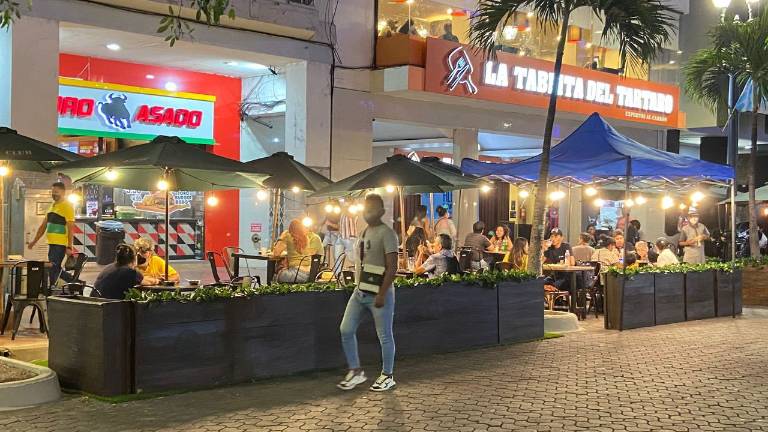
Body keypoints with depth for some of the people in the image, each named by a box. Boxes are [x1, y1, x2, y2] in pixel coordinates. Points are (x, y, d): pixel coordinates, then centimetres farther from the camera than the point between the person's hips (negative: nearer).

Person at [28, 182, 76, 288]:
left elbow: (70, 228, -14)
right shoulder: (52, 205, 16)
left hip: (61, 244, -9)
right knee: (56, 269, 14)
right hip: (52, 243, 9)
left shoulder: (67, 206, -9)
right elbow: (43, 225, 21)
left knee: (53, 269, -8)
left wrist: (69, 247, -19)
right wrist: (34, 241, 19)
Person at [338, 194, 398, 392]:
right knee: (346, 330, 4)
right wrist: (358, 285, 19)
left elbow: (392, 267, -19)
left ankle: (387, 376, 17)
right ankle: (356, 371, 15)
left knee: (384, 335, 3)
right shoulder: (365, 232, 14)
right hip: (360, 291, 8)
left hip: (378, 294, -8)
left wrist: (382, 294, -23)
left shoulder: (387, 234, -13)